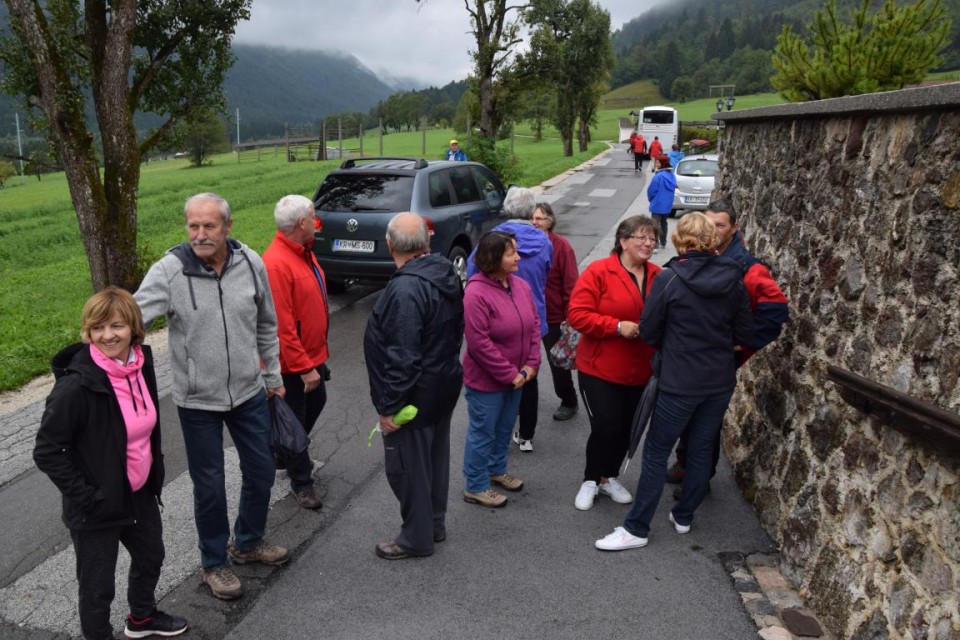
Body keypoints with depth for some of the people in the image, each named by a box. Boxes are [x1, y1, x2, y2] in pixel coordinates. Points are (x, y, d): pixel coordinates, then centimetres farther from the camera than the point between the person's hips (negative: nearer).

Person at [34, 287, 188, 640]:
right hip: (97, 506, -7)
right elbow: (46, 451, -21)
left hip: (140, 492, 8)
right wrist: (85, 496, -20)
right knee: (98, 585, 12)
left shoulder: (141, 363, -5)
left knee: (151, 556, 27)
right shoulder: (76, 385, -26)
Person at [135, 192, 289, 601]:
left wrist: (273, 376, 11)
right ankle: (214, 563, 36)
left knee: (261, 472, 17)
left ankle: (248, 543, 44)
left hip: (248, 392, 3)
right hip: (197, 401, -3)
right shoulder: (169, 271, -17)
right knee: (210, 485, 11)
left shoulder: (250, 263, -7)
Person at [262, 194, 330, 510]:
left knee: (316, 404, 25)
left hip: (313, 354, 10)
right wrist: (304, 367, -23)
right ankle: (301, 481, 26)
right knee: (295, 420, 8)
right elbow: (282, 326, -27)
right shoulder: (277, 263, -26)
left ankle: (290, 455, 47)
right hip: (293, 363, -10)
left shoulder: (303, 252, 6)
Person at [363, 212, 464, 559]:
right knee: (435, 456, 22)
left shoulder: (405, 290, -27)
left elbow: (402, 358, -28)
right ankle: (435, 523, 38)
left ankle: (416, 537, 23)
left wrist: (389, 407, -20)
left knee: (407, 465, 8)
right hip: (445, 383, 9)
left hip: (415, 395, -9)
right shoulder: (446, 273, 1)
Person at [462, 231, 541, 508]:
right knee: (483, 432, 7)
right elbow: (479, 342, -25)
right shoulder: (477, 293, -24)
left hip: (517, 376, 7)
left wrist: (531, 364, -3)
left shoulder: (521, 285, 0)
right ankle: (476, 487, 24)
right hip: (486, 379, -7)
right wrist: (510, 374, -19)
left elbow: (534, 324, 7)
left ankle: (497, 469, 44)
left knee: (504, 428, 22)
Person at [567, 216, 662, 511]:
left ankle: (609, 477, 37)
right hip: (600, 369, -5)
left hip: (640, 371, 5)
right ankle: (591, 480, 22)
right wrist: (618, 326, -23)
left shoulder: (658, 276, 1)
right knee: (605, 428, -4)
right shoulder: (599, 271, -12)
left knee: (626, 429, 14)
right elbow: (577, 314, -17)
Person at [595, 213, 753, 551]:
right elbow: (744, 331, 5)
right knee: (701, 449, 17)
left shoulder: (669, 279, -15)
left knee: (656, 452, 4)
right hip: (720, 380, 5)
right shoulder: (732, 278, -3)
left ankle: (636, 529, 10)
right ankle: (684, 516, 32)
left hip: (680, 382, -5)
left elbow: (649, 331, -7)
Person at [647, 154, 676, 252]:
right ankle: (663, 243, 32)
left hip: (658, 204, -7)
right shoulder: (672, 176, 4)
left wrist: (651, 199, 6)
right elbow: (673, 188, 12)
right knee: (663, 223, 21)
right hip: (668, 205, 7)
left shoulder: (658, 176, -19)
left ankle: (655, 246, -15)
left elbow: (651, 190, -13)